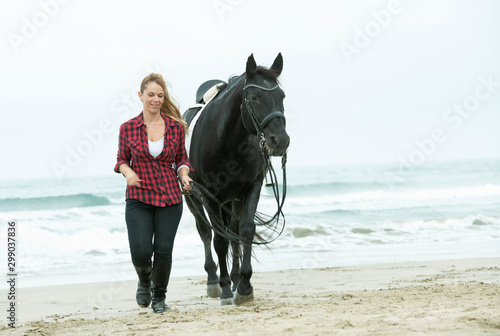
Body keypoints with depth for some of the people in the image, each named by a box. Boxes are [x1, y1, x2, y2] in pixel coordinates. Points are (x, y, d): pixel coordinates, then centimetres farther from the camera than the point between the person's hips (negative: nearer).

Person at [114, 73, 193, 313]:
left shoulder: (176, 127, 3)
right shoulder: (128, 128, 1)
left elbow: (182, 159, 12)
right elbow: (121, 159, 10)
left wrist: (184, 174, -8)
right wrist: (128, 172, -11)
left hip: (170, 197, 1)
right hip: (138, 198, -1)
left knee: (163, 251, -2)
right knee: (140, 252, -13)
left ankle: (159, 297, 23)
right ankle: (144, 281, 23)